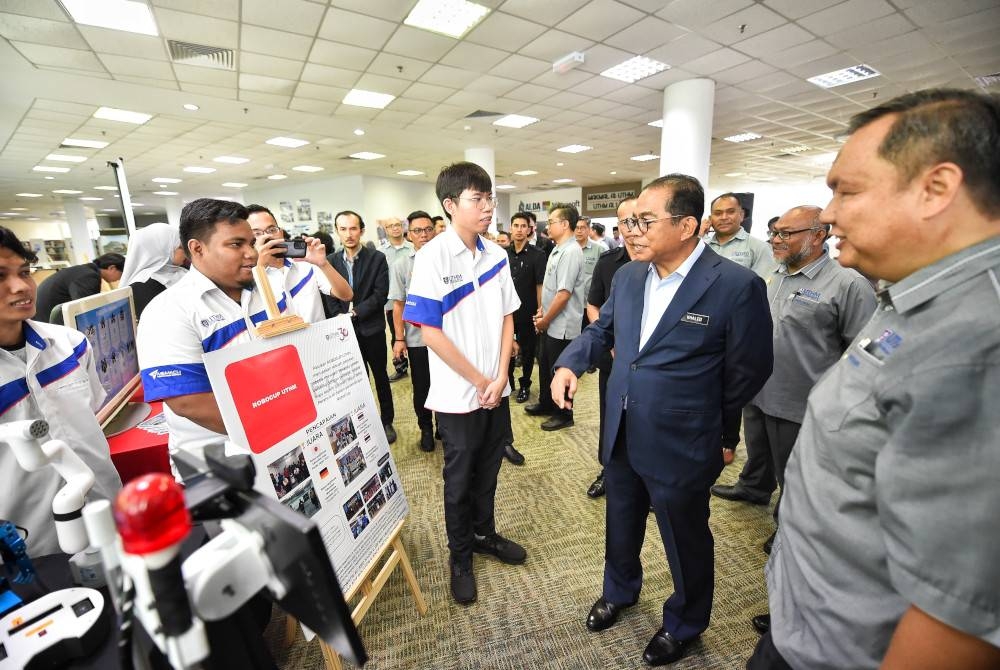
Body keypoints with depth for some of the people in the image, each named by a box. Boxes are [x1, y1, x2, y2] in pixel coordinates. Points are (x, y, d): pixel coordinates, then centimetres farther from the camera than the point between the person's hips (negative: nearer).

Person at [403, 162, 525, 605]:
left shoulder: (497, 256, 2)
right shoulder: (432, 257, -13)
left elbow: (506, 318, 6)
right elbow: (430, 333, -16)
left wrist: (500, 377, -5)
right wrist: (479, 381, -13)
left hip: (497, 389, 5)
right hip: (458, 394, -4)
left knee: (488, 470, 20)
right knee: (460, 477, 13)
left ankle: (484, 534, 44)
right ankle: (460, 556, 35)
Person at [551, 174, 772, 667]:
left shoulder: (737, 286, -19)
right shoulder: (628, 276, -1)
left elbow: (748, 371, -9)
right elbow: (601, 330, 11)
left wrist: (716, 429, 4)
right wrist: (570, 363, -8)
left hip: (679, 446, -5)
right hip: (621, 437, 6)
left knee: (686, 543, 20)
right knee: (621, 526, 26)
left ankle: (684, 624, 49)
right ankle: (620, 590, 56)